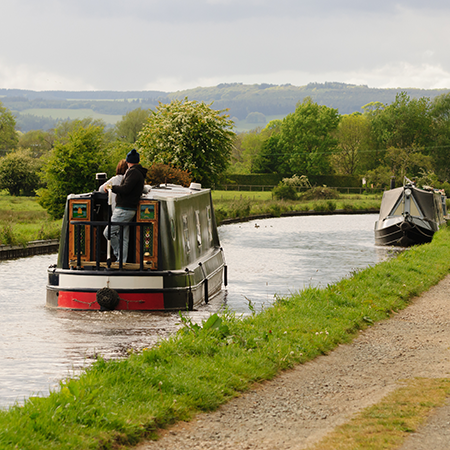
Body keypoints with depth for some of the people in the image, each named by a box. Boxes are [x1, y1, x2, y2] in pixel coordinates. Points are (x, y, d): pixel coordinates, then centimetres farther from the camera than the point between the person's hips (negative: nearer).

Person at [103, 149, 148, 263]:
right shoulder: (140, 174, 17)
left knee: (108, 232, -7)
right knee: (123, 238, 9)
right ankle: (122, 262, 9)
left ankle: (119, 255, -2)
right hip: (128, 210, 10)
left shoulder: (133, 172, -13)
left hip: (124, 210, -10)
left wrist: (112, 187, -10)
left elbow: (125, 189, -22)